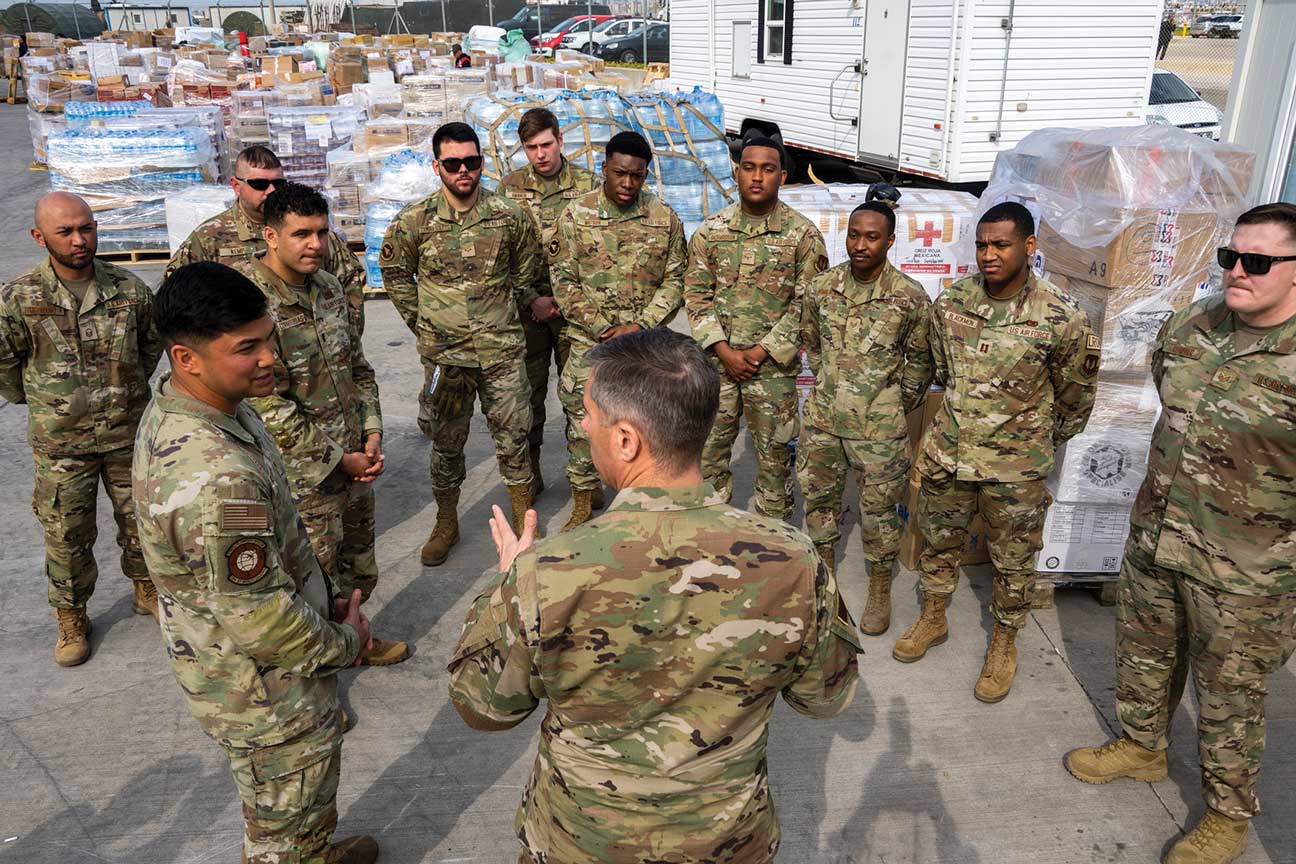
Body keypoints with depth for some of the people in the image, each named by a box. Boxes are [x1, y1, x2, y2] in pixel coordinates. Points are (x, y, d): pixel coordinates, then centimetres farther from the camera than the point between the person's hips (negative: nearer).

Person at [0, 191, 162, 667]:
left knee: (142, 519, 16)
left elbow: (152, 341, 11)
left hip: (129, 433, 2)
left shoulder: (129, 288, -7)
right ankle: (71, 618, 29)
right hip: (61, 443, -2)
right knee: (66, 535, 10)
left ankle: (145, 588, 39)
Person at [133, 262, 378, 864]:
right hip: (263, 690, -9)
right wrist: (343, 643, -12)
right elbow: (261, 623, -31)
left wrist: (321, 600, 10)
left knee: (302, 799, 34)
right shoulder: (218, 480, -39)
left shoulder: (176, 407, -6)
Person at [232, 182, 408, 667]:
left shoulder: (328, 287, 5)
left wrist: (372, 433, 1)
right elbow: (268, 406, -22)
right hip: (303, 479, -7)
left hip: (353, 463, 7)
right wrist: (337, 460, -16)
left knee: (359, 571, 23)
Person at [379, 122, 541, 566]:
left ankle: (524, 522, 24)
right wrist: (421, 322, 6)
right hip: (443, 352, 0)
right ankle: (446, 524, 31)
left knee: (513, 437, 7)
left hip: (502, 349, 0)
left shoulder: (509, 215, -3)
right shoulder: (414, 220, -5)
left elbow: (527, 270, 13)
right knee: (446, 442, 13)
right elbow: (395, 272, 10)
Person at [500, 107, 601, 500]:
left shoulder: (589, 185, 0)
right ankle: (529, 470, 22)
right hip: (527, 306, 1)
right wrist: (532, 299, -7)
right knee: (529, 390, 9)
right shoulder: (509, 187, 3)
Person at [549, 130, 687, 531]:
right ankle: (584, 498, 24)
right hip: (590, 342, -1)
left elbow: (675, 280, 1)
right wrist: (604, 328, -10)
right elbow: (565, 282, -3)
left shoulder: (665, 218, 1)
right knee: (582, 420, 6)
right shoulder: (576, 215, -3)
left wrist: (640, 325, -11)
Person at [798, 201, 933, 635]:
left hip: (879, 426, -3)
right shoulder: (822, 286, -2)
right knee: (819, 497, 16)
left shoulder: (910, 297, -11)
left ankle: (880, 590, 26)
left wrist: (898, 406, 5)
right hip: (822, 418, 4)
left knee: (878, 508, 7)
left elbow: (920, 361, 1)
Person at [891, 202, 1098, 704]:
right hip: (947, 453, 4)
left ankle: (1004, 644, 33)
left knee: (1013, 559, 12)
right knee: (939, 541, 19)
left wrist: (1045, 441, 12)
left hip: (1015, 466, -3)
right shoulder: (950, 302, -5)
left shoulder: (1061, 319, -16)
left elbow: (1076, 396, 0)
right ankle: (933, 619, 41)